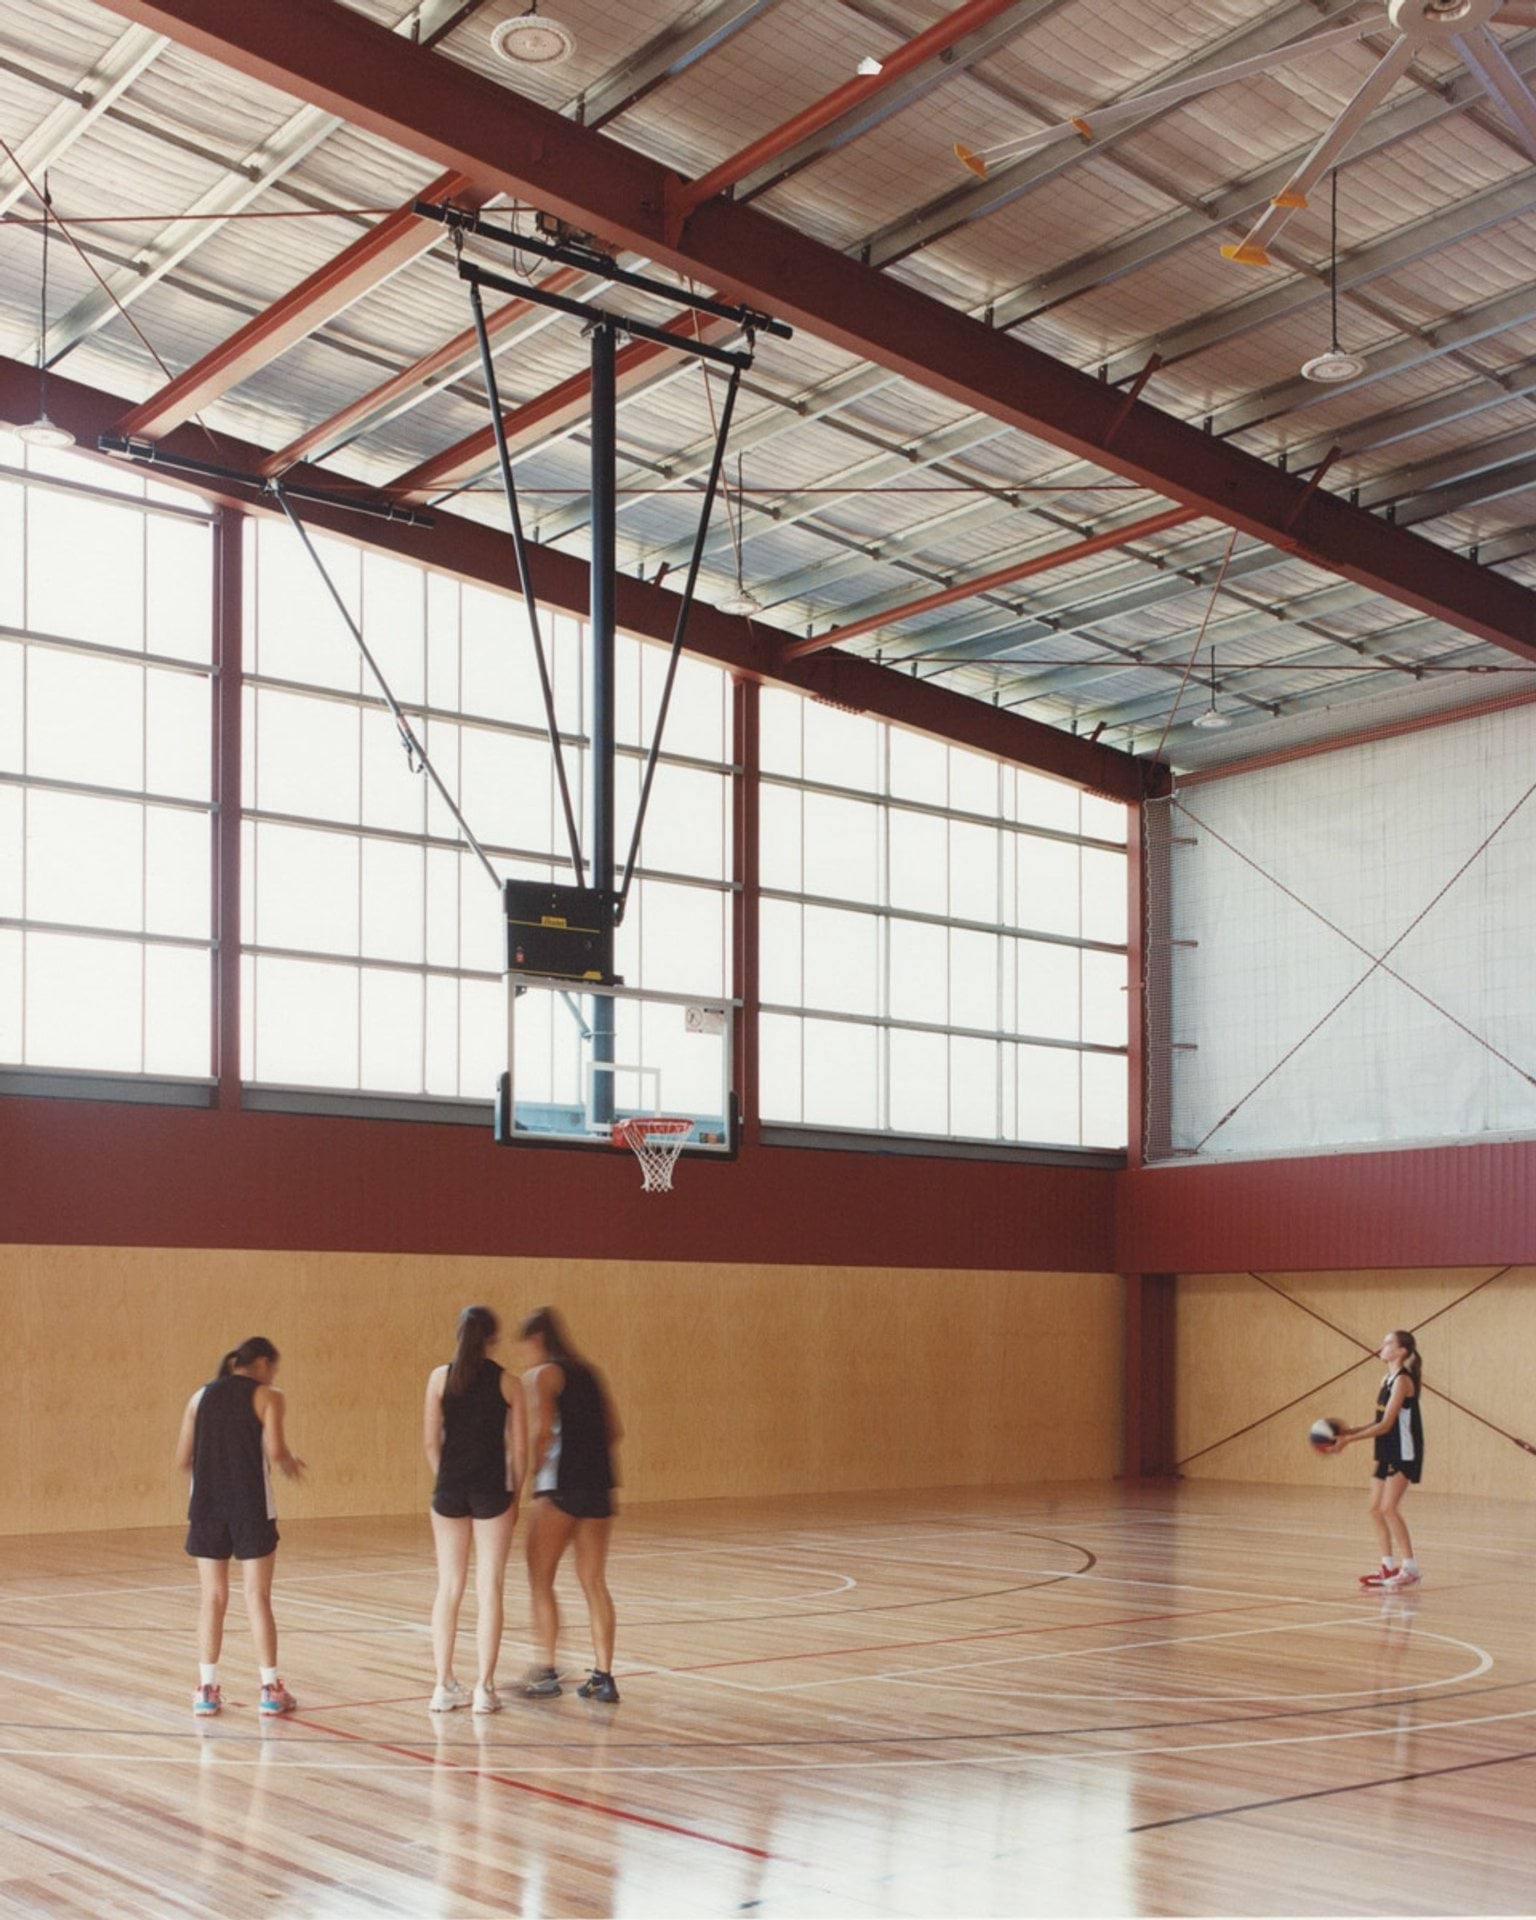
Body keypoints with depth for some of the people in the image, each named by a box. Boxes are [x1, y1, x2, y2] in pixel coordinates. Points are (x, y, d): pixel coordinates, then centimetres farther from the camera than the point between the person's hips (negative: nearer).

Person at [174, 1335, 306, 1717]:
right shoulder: (266, 1396, -2)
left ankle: (207, 1689, 11)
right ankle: (270, 1689, 6)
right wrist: (290, 1463, 7)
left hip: (206, 1507, 4)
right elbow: (275, 1450, -14)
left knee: (212, 1599, 10)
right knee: (258, 1597, 3)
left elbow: (183, 1459, 8)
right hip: (251, 1507, -3)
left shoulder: (201, 1397, 10)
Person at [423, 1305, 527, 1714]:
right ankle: (484, 1687, 4)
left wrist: (444, 1479, 12)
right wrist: (515, 1494, 10)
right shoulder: (507, 1383, -3)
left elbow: (431, 1440, -2)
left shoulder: (440, 1377, -1)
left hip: (450, 1490, 2)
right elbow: (519, 1449, -1)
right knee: (489, 1589, 4)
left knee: (449, 1587, 10)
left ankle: (444, 1685, 13)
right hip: (492, 1491, -2)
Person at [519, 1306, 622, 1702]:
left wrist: (532, 1471, -4)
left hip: (560, 1487, -7)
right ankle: (603, 1677, 10)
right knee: (595, 1584, 10)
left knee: (540, 1581, 5)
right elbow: (613, 1431, 14)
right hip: (598, 1485, 7)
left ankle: (547, 1672, 4)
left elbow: (542, 1429, -17)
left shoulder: (542, 1375, -4)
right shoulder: (589, 1373, 17)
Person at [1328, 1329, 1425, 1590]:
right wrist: (1351, 1430, 4)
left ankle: (1410, 1569, -8)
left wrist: (1350, 1439, -21)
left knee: (1389, 1508, -13)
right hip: (1387, 1453, 9)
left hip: (1403, 1454, -9)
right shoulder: (1388, 1380, 12)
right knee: (1376, 1509, 8)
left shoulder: (1402, 1380, -15)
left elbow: (1386, 1424, -20)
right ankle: (1388, 1567, 17)